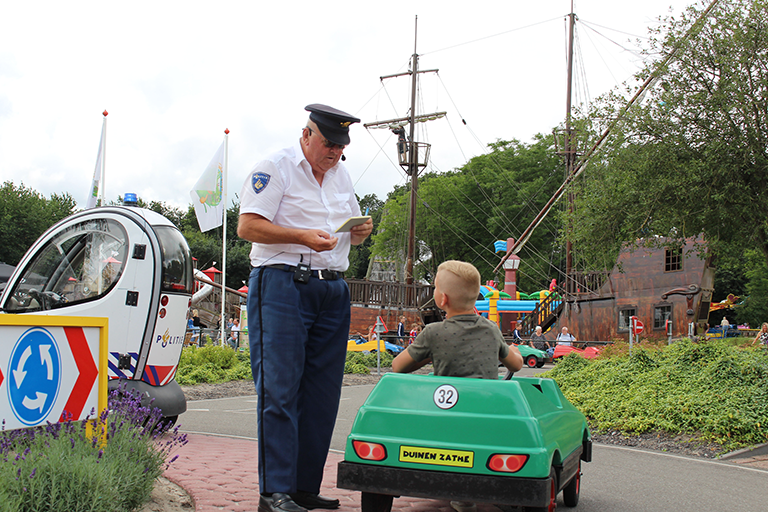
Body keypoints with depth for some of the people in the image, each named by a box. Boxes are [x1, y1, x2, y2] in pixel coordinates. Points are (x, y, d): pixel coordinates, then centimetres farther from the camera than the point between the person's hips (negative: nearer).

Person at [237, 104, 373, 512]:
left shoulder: (341, 173, 20)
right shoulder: (274, 168, -2)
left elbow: (350, 235, 27)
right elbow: (247, 226, -11)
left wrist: (361, 232, 3)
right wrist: (303, 237, -19)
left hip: (332, 290, 7)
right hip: (283, 285, -7)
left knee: (322, 392, 5)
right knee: (279, 390, -9)